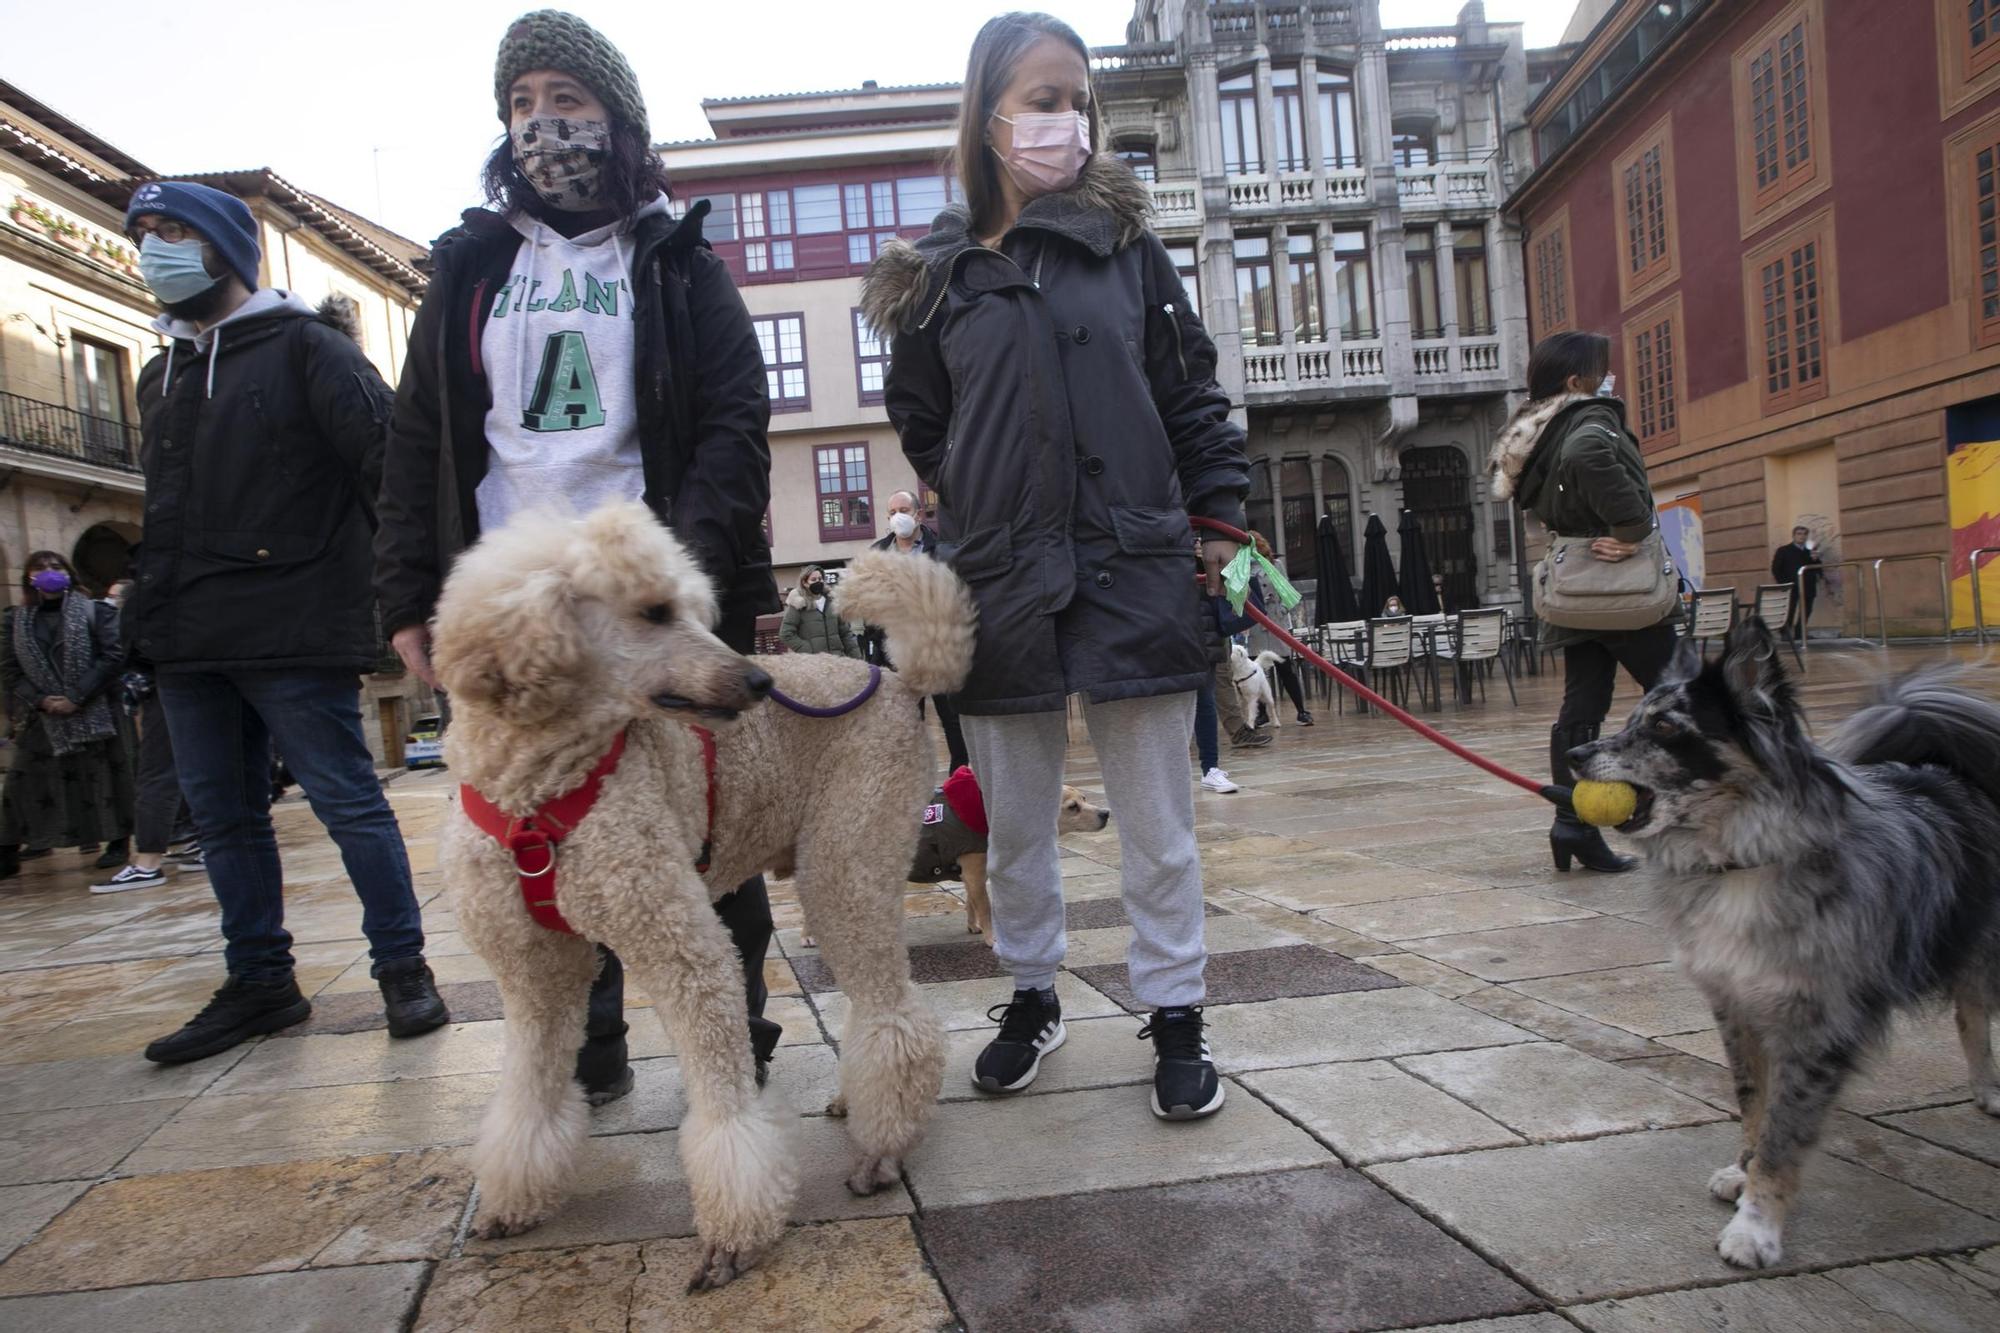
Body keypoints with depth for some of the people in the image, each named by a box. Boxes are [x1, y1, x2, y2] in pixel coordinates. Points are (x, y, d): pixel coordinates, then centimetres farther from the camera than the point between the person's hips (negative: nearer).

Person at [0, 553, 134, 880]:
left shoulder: (95, 612, 1)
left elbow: (112, 656, -8)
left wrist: (76, 697, -14)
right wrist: (39, 700, -11)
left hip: (94, 714, -2)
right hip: (40, 716, 3)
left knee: (103, 775, 1)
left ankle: (117, 842, 10)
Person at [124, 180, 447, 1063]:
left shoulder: (302, 346, -1)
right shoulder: (161, 376, 22)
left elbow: (386, 459, -14)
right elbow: (164, 515, 25)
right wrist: (145, 619, 19)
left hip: (291, 632, -8)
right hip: (190, 643, 8)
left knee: (348, 803, -3)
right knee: (223, 817, 11)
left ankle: (402, 967, 8)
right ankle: (259, 982, 23)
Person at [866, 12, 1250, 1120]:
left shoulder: (1126, 247, 7)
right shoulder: (938, 280, 7)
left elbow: (1194, 399, 10)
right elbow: (920, 427, 18)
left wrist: (1220, 518, 4)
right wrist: (978, 512, 8)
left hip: (1135, 579, -1)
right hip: (1000, 591, 2)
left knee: (1157, 821, 5)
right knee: (1014, 822, 13)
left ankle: (1175, 1018, 20)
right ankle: (1032, 997, 33)